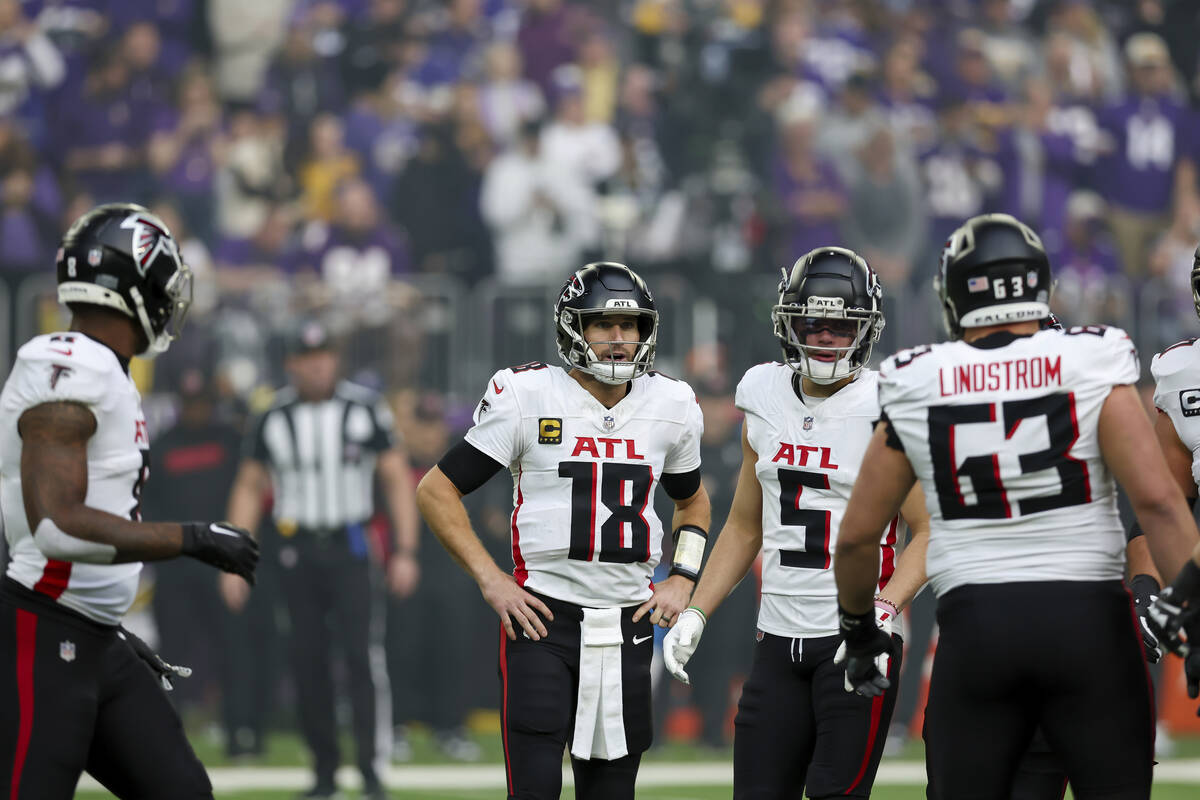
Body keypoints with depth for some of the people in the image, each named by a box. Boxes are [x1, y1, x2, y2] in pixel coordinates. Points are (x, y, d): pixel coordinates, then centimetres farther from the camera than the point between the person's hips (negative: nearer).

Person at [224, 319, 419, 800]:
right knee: (307, 662, 2)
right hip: (299, 552, 2)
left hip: (352, 548, -2)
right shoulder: (273, 421, 5)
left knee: (364, 655, -13)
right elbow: (249, 489, 11)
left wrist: (405, 552, -5)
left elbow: (397, 479, 3)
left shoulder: (365, 411, 0)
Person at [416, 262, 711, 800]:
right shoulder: (527, 397, -6)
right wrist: (489, 579, -8)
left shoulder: (671, 407, 7)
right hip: (542, 617, -4)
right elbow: (437, 489, -1)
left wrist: (682, 578, 10)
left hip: (627, 625, 4)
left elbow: (692, 500, 27)